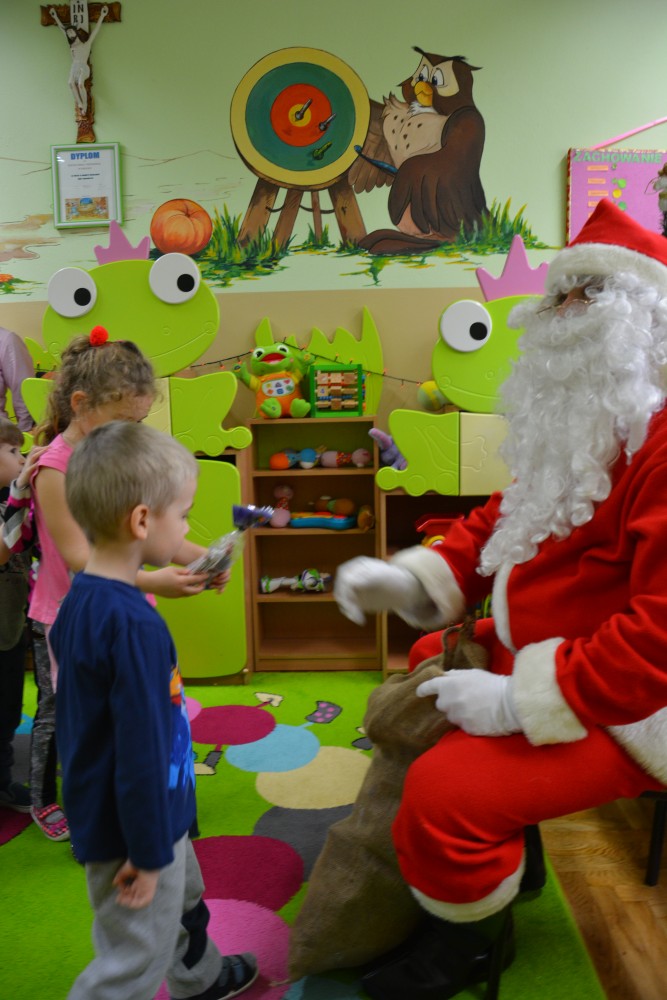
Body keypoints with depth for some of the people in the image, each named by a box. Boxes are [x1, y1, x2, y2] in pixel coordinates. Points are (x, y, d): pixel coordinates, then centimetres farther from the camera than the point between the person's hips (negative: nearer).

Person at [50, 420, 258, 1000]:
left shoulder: (79, 599, -2)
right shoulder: (134, 624, -32)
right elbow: (140, 748, -29)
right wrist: (148, 852, -18)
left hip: (101, 810, 10)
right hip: (134, 825, -10)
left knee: (182, 903, 31)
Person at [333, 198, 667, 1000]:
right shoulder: (583, 424, 10)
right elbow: (502, 521, 13)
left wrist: (522, 700, -28)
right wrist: (407, 579, -2)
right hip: (528, 656, 10)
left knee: (448, 791, -23)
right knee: (418, 672, 22)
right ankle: (506, 849, 38)